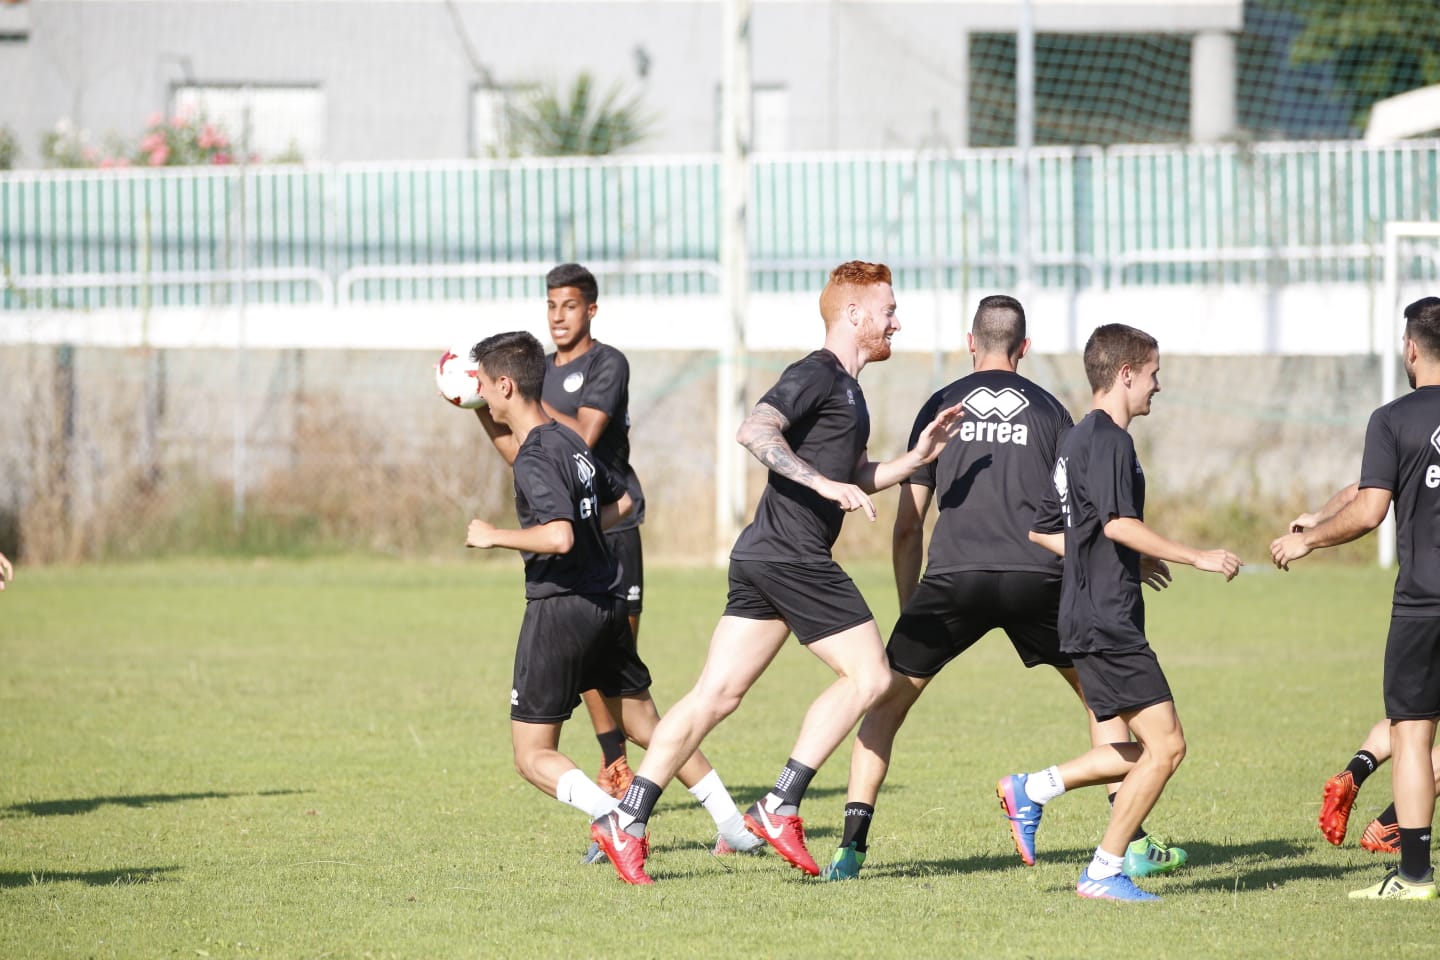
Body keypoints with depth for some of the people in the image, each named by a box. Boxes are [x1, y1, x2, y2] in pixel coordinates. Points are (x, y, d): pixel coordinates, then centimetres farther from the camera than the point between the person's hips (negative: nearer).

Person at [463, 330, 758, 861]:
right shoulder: (569, 441, 10)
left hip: (559, 610, -8)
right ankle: (733, 823, 20)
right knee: (647, 727, 21)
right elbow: (620, 500, 26)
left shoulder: (534, 459, -17)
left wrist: (495, 536, -17)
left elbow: (558, 536, -30)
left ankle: (614, 815, -23)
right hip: (607, 602, 8)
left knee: (533, 757, -1)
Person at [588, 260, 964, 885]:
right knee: (867, 676, -5)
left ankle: (628, 821, 2)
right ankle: (780, 807, -6)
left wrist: (917, 458, 17)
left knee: (717, 694, 5)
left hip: (763, 556, 10)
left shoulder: (845, 388, 22)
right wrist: (824, 483, -27)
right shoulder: (816, 374, -9)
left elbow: (852, 480, 31)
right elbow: (755, 430, -23)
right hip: (792, 556, -10)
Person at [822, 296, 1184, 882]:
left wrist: (909, 610, 21)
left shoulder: (941, 406, 14)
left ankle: (851, 849, 0)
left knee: (887, 703, 12)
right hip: (1037, 578, 1)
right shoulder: (1048, 410, 15)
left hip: (953, 578, 0)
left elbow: (907, 526, 13)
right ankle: (1133, 845, 13)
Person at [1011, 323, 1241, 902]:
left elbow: (1042, 532, 26)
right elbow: (1119, 523, -26)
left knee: (1145, 751, 14)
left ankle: (1030, 791, 16)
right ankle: (1104, 873, -6)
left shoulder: (1079, 440, 18)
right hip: (1107, 623, -10)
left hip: (1091, 621, 10)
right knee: (1165, 745, -9)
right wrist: (1198, 559, -21)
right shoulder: (1108, 439, -13)